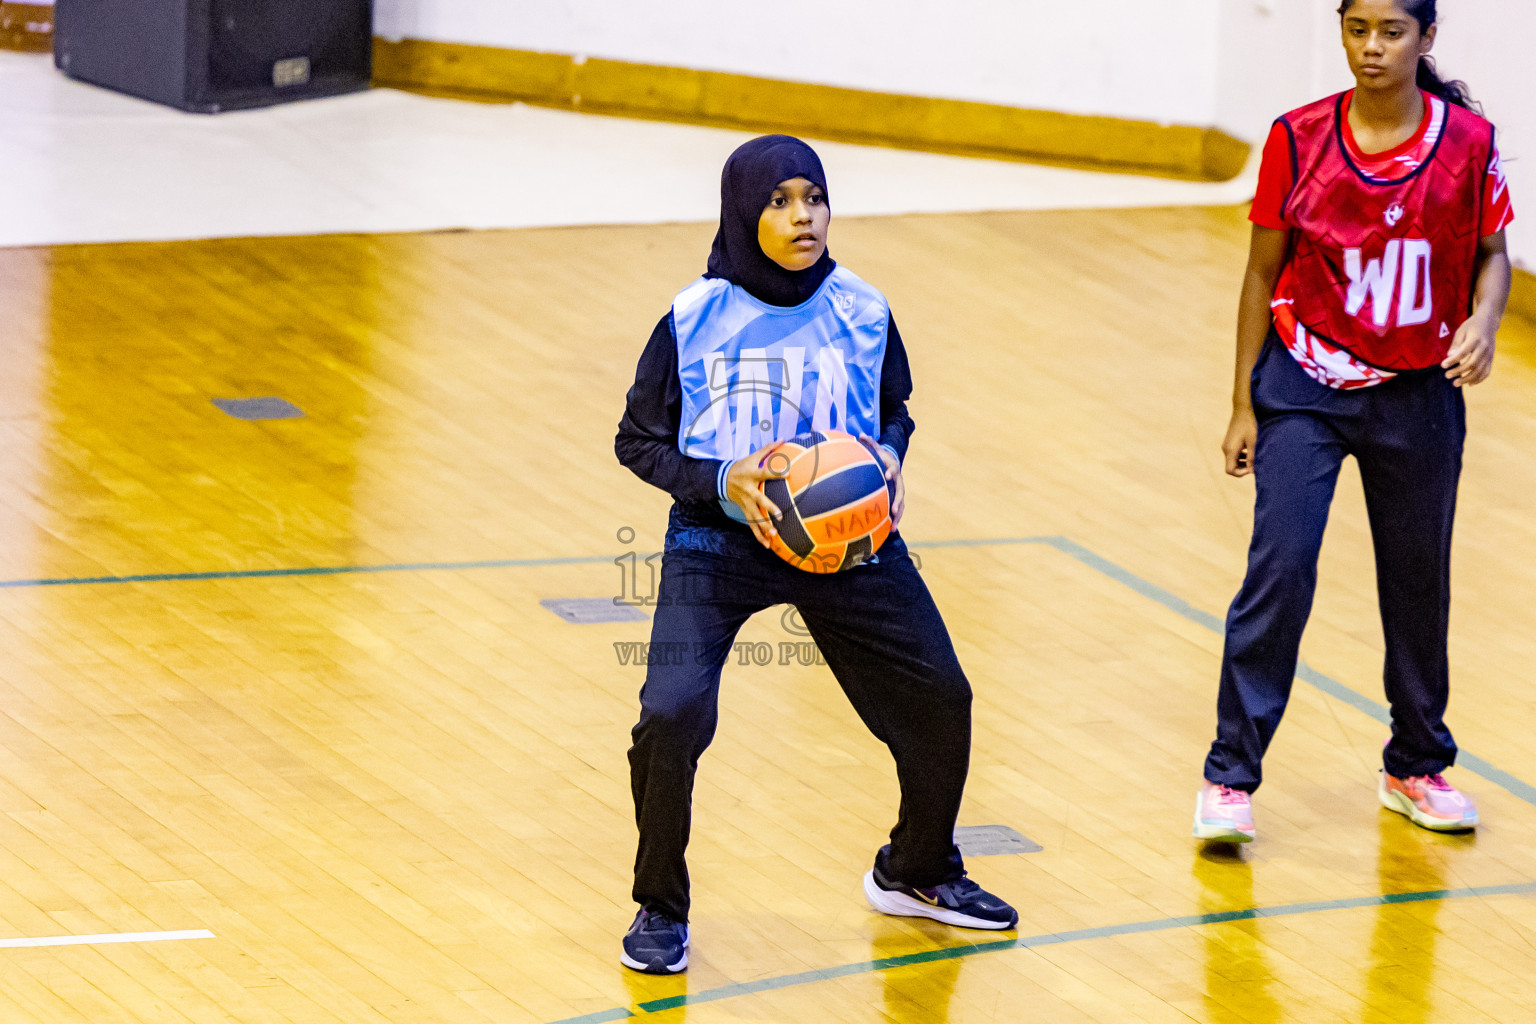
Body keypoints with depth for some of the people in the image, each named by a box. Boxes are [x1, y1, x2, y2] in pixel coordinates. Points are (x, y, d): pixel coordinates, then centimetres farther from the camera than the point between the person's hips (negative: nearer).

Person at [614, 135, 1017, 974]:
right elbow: (638, 440, -4)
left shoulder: (862, 314, -5)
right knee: (670, 718, -21)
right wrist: (721, 483, -21)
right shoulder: (694, 321, -13)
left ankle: (915, 872, 37)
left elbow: (894, 410, 12)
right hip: (719, 538, -3)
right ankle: (661, 910, 4)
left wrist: (889, 457, -10)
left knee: (940, 701, 8)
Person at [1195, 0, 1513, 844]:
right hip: (1304, 388, -1)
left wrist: (1482, 322, -17)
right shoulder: (1298, 140, -7)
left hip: (1418, 395, 1)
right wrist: (1243, 405, 0)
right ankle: (1231, 777, -3)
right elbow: (1263, 273, 0)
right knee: (1279, 569, -12)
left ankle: (1415, 766, 31)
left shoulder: (1468, 141, -7)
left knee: (1417, 582, 12)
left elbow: (1492, 252, 5)